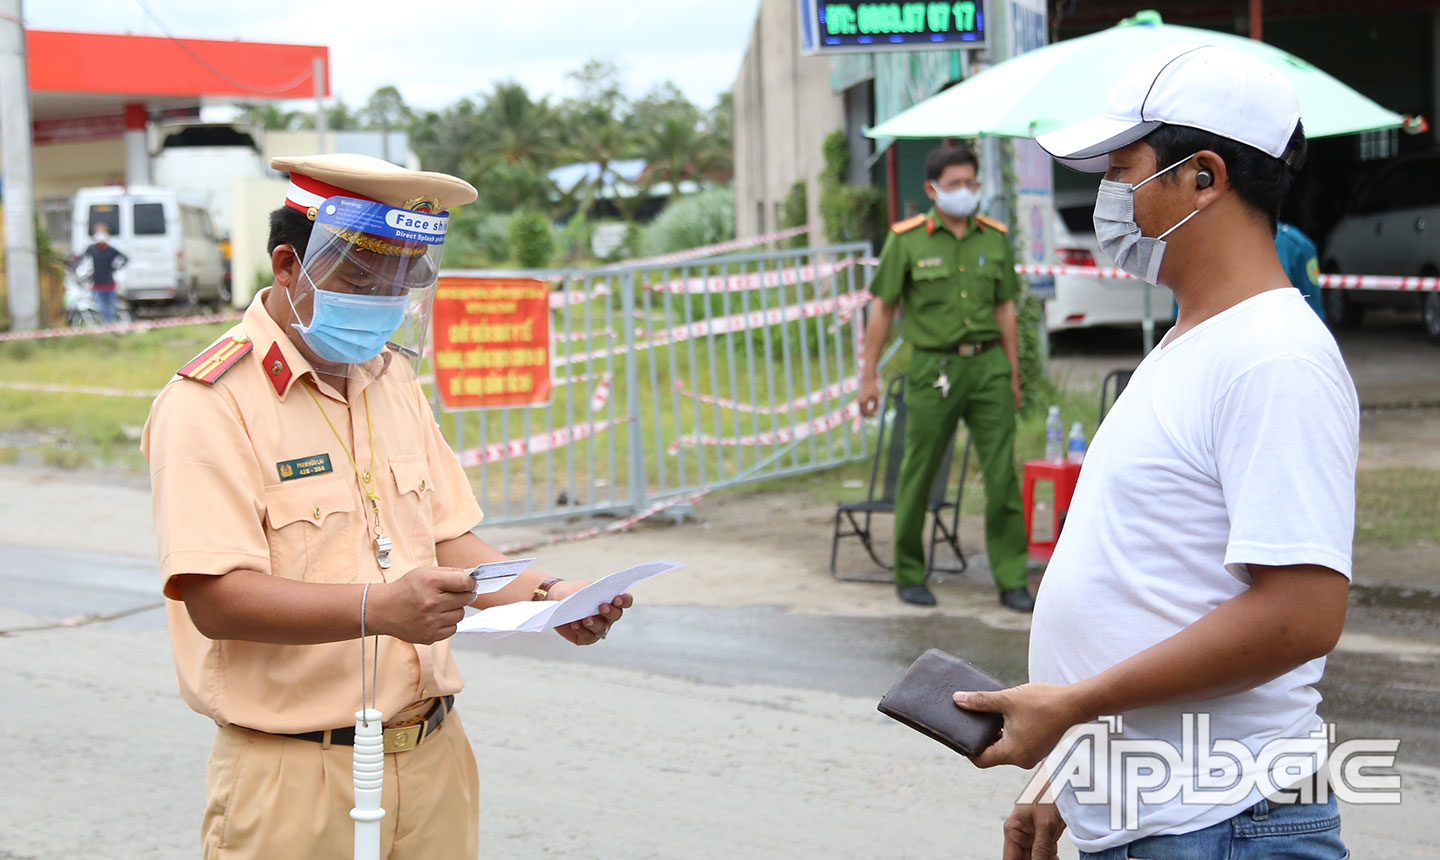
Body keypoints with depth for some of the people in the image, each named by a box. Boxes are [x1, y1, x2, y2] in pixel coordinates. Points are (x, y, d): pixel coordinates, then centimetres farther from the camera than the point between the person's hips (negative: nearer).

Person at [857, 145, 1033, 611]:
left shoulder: (995, 238, 7)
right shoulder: (907, 240, -2)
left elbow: (1005, 309, 13)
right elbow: (883, 308, 2)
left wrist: (1013, 376, 13)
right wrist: (869, 375, 0)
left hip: (988, 366, 2)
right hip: (934, 369, -2)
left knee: (1003, 473, -3)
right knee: (917, 474, 4)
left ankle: (1011, 581, 3)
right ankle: (909, 574, 20)